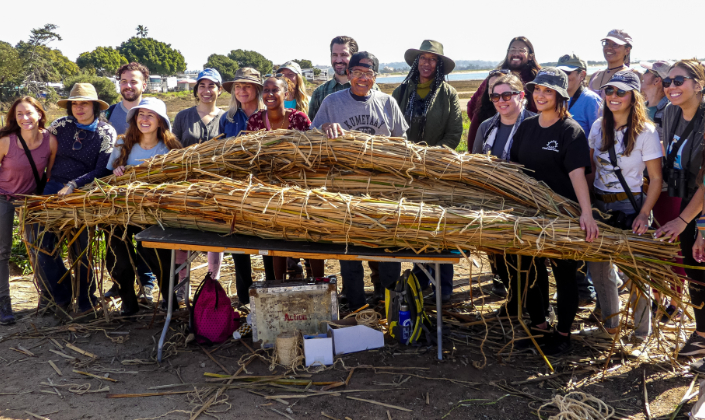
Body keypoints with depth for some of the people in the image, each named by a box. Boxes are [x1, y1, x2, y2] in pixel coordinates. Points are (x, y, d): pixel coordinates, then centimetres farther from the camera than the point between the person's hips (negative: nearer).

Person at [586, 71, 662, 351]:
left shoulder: (646, 132, -11)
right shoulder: (599, 126, 3)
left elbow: (656, 179, -11)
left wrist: (644, 214, -20)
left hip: (630, 205, -5)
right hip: (599, 203, 5)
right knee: (597, 266, 10)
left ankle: (642, 329, 24)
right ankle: (610, 324, 30)